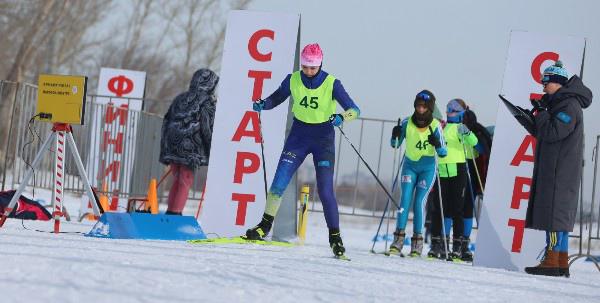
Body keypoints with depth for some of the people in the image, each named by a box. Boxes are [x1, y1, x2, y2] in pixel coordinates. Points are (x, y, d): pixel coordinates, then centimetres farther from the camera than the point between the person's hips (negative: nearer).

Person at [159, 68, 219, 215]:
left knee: (177, 179, 16)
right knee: (186, 180, -1)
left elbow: (167, 121, 17)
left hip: (173, 146, 6)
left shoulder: (181, 98, 16)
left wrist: (165, 149, 22)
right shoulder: (207, 101, -3)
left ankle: (170, 212, 16)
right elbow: (207, 128, -8)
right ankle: (176, 212, -6)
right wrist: (212, 152, -2)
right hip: (190, 148, -6)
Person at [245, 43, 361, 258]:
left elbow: (354, 110, -16)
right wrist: (262, 104, -10)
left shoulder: (331, 84, -14)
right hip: (299, 135, 3)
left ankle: (335, 237, 1)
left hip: (324, 138, -3)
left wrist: (342, 118, -37)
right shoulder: (293, 80, -5)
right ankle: (265, 226, 11)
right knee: (279, 183, -5)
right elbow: (277, 97, 11)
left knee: (325, 190, -9)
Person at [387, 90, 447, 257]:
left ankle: (417, 243, -3)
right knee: (405, 199, -11)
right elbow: (396, 145, -4)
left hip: (427, 168, -2)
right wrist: (395, 136, -25)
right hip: (410, 165, 2)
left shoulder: (435, 126, -15)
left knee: (419, 202, -10)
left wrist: (437, 144, -34)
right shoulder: (407, 123, -11)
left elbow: (443, 153, -14)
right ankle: (398, 240, -10)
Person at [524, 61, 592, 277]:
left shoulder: (569, 106, -12)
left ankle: (552, 261, -15)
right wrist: (533, 119, 9)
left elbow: (553, 133, -20)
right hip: (553, 170, 10)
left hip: (561, 171, -10)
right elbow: (545, 133, 23)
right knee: (559, 217, 10)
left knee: (554, 213, -12)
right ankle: (561, 263, 12)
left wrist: (541, 113, -9)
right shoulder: (560, 103, 19)